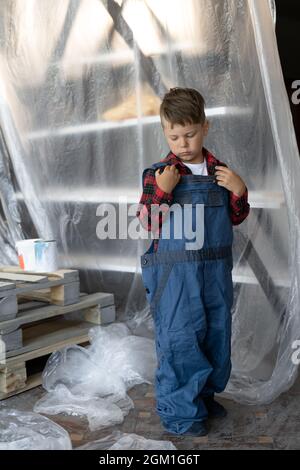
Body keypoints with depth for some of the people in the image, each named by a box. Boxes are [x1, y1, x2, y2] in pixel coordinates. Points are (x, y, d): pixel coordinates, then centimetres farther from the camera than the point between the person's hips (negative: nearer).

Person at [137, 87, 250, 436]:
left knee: (216, 333, 15)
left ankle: (204, 395, 34)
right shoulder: (157, 173, -5)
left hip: (216, 270, 5)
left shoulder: (219, 171, 7)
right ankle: (178, 411, 13)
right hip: (175, 272, -5)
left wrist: (238, 191, -6)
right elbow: (149, 223, -9)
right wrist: (162, 190, -23)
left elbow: (236, 218, 12)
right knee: (179, 339, -2)